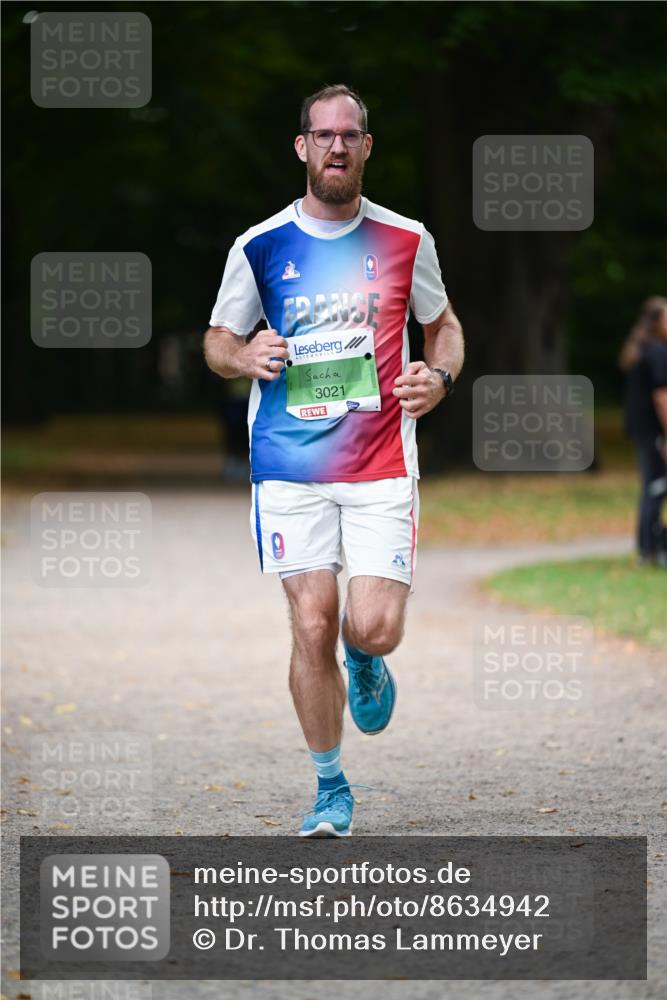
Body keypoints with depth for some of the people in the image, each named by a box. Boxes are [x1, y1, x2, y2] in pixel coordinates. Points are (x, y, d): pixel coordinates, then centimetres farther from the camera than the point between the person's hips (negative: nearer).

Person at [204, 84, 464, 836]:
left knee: (374, 628, -11)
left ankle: (364, 662, 28)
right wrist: (246, 357, -12)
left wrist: (441, 375, -4)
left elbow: (443, 325, 17)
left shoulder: (406, 240, 4)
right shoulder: (259, 247, 1)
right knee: (311, 627, -5)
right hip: (289, 466, 0)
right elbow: (217, 342, 12)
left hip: (382, 466, 0)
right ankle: (330, 788, 11)